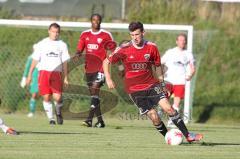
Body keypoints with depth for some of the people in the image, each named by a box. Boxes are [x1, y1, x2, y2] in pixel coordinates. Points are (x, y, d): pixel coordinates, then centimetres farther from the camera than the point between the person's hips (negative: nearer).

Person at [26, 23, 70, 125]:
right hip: (44, 72, 0)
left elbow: (65, 63, 12)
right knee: (46, 97, -5)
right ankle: (51, 118, 8)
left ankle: (58, 113, 18)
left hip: (56, 73, 0)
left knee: (57, 97, -12)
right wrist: (30, 75, 5)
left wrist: (65, 78, 7)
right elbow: (35, 60, 10)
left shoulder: (62, 45, 11)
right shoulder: (42, 44, 9)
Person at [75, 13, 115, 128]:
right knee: (93, 94, 9)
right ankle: (100, 121, 17)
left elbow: (113, 51, 3)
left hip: (100, 67, -5)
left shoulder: (106, 35, 0)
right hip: (89, 68, 5)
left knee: (95, 90, -18)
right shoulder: (85, 35, 11)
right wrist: (78, 54, -13)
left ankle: (90, 119, -23)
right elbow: (79, 49, 9)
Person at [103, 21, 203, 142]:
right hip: (135, 90, -2)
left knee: (168, 107, -15)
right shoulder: (124, 50, -9)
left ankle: (188, 135, -9)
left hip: (151, 85, 2)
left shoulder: (152, 47, -2)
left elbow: (157, 66, 13)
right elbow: (106, 62, -1)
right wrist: (108, 79, -12)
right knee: (154, 116, -10)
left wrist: (162, 84, 17)